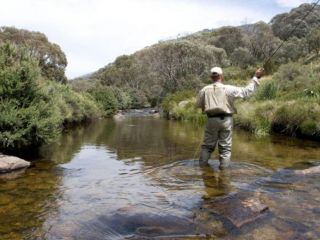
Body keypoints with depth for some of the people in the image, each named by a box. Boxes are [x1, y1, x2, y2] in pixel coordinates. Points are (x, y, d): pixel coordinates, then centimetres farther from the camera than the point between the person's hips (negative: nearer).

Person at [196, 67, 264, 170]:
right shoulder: (229, 89, -7)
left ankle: (202, 165, 17)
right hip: (226, 119, -2)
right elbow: (247, 91, -4)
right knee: (225, 147, 6)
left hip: (212, 119, 2)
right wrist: (256, 77, 4)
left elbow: (199, 104, 10)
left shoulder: (204, 90, 0)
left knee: (207, 145, 13)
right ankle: (224, 168, 8)